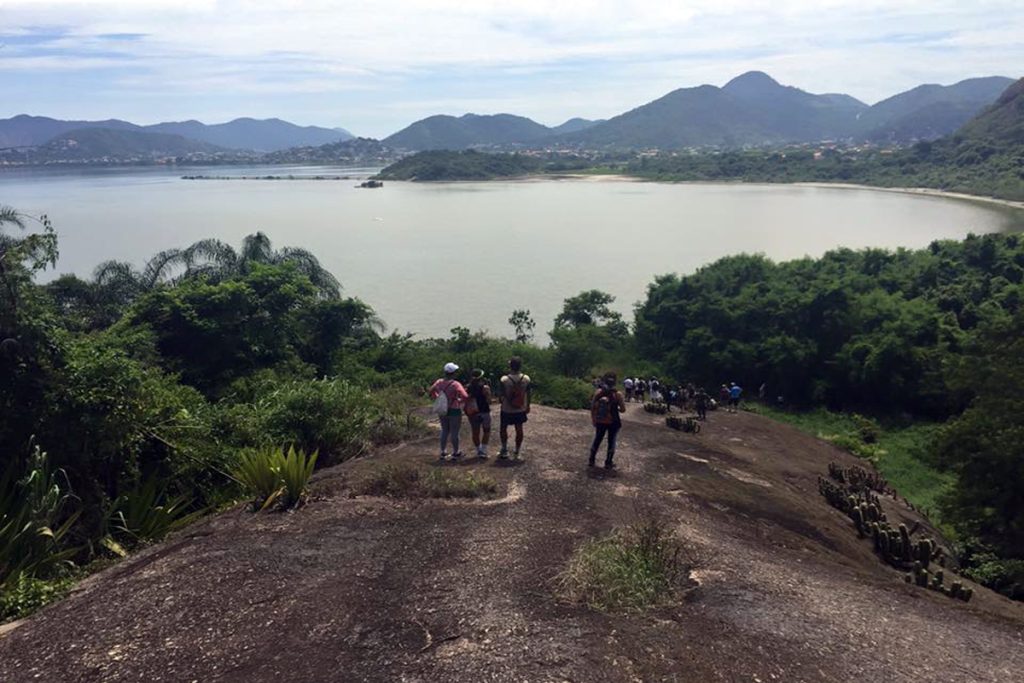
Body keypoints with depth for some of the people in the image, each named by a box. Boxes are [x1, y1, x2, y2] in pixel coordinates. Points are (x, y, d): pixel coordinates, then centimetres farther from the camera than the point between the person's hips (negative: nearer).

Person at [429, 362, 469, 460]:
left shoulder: (439, 382, -2)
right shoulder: (455, 384, -21)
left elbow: (431, 391, 14)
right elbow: (465, 396, -30)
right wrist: (460, 401, -10)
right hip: (454, 411, -6)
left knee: (444, 431, 20)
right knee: (454, 433, 8)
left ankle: (442, 452, 26)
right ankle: (455, 453, 20)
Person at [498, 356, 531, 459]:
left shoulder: (504, 379, -19)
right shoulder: (526, 379, -12)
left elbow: (502, 395, -10)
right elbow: (528, 395, -2)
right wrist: (528, 406, 12)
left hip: (507, 409, -2)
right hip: (520, 410, 2)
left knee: (504, 428, 17)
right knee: (519, 429, 13)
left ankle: (504, 451, 21)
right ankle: (517, 452, 20)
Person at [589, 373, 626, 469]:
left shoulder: (598, 393, -11)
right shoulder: (617, 395, -18)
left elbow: (592, 407, -4)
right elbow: (623, 409, -14)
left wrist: (593, 419, 8)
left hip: (600, 422, 3)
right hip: (613, 422, -3)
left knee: (597, 440, 18)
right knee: (611, 442, 12)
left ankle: (591, 461, 24)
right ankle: (608, 463, 15)